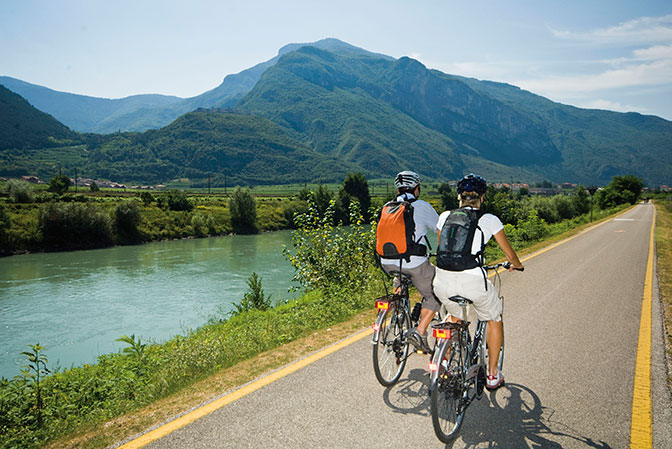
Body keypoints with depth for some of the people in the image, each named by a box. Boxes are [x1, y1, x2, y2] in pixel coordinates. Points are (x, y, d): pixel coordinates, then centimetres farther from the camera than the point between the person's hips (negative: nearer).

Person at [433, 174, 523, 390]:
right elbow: (509, 253, 19)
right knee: (494, 319, 26)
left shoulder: (445, 216, 14)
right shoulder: (489, 220, 7)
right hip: (473, 281, -3)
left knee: (456, 317, 34)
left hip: (442, 281, 3)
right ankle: (492, 375, 32)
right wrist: (517, 265, 42)